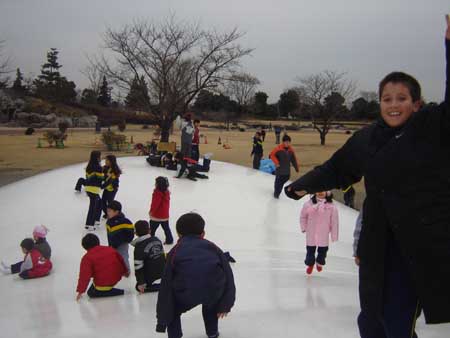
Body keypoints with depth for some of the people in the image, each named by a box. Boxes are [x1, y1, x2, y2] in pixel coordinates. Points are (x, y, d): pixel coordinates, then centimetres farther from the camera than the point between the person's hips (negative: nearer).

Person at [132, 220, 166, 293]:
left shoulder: (139, 247, -20)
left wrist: (141, 283, -13)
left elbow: (138, 266, -19)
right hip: (162, 270, 7)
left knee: (139, 288, 11)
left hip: (150, 275, -7)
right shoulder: (157, 240, -2)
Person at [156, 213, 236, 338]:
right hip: (214, 291, 3)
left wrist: (162, 320, 21)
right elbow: (228, 276, 20)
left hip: (186, 293, -2)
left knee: (172, 311, 28)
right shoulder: (213, 248, 24)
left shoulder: (176, 251, 20)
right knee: (211, 303, 39)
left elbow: (166, 284, 17)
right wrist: (225, 305, 28)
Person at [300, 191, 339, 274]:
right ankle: (310, 263, 38)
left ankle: (320, 262, 42)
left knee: (322, 250, 13)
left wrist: (334, 235, -4)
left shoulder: (331, 206, -12)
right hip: (311, 233, 0)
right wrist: (303, 227, 2)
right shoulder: (309, 204, -8)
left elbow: (334, 221, -6)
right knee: (310, 249, 13)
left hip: (324, 234, 0)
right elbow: (303, 216, 5)